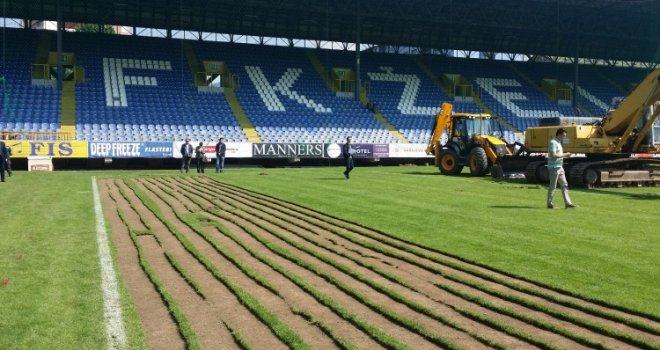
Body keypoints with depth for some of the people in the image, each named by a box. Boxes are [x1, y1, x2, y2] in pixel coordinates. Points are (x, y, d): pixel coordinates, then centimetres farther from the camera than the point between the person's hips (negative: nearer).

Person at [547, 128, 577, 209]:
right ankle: (550, 204, 6)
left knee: (564, 185, 8)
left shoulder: (558, 143, 16)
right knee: (552, 186, -2)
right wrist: (564, 155, -14)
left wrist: (565, 155, 5)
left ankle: (568, 203, 10)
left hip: (560, 167, 10)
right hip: (554, 168, -10)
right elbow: (554, 155, -23)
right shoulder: (553, 142, -15)